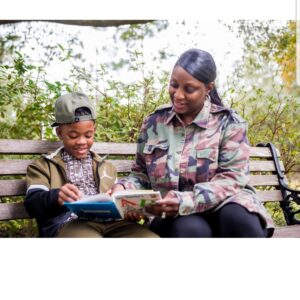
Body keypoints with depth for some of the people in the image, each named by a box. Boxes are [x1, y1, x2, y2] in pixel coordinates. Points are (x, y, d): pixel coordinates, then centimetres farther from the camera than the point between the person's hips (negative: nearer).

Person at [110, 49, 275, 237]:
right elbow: (142, 174, 15)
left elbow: (232, 178, -11)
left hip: (221, 207, -1)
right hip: (172, 217, 1)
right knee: (190, 229, -35)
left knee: (239, 218, -36)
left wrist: (185, 201, -27)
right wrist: (124, 188, -9)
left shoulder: (229, 123, 0)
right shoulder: (154, 123, 10)